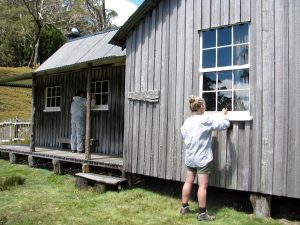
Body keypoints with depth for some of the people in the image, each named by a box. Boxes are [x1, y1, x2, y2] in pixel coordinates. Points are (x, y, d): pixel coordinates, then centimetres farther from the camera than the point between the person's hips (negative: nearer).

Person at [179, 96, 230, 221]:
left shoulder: (186, 122, 5)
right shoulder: (205, 120, -14)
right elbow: (224, 124, -9)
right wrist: (224, 115, 9)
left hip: (190, 157, 7)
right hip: (203, 158, -7)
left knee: (188, 182, 15)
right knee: (202, 186, 1)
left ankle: (184, 207, 26)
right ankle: (202, 213, 9)